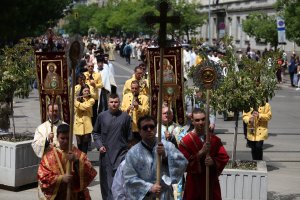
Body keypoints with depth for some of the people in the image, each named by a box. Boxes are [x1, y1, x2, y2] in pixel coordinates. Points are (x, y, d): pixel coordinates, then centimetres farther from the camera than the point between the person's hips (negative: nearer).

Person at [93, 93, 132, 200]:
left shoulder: (125, 116, -1)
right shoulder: (101, 116, 3)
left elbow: (129, 135, 6)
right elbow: (95, 132, 13)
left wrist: (126, 145, 4)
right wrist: (99, 145, 1)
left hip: (121, 152, -2)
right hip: (106, 153, 2)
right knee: (106, 179, 9)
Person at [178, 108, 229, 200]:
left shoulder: (215, 140, 6)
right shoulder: (185, 141, -6)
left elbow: (224, 157, 4)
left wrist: (213, 162, -16)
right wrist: (201, 152, -21)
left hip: (212, 183, 3)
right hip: (194, 184, -3)